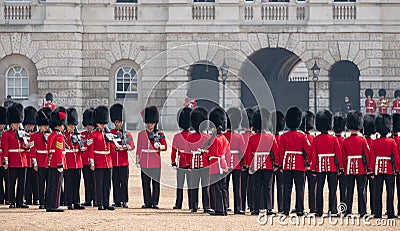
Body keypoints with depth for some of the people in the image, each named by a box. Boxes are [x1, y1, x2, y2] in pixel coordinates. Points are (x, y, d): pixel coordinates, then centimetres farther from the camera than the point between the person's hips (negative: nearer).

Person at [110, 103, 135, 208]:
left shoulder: (127, 133, 8)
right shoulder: (110, 133, 8)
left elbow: (132, 145, -2)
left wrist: (126, 147, -23)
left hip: (124, 162, -1)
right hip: (113, 162, 1)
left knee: (124, 182, -2)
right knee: (115, 182, 3)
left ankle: (124, 201, 2)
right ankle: (117, 201, 6)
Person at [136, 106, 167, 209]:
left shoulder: (160, 134, 5)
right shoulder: (141, 134, 9)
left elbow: (165, 146, 3)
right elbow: (138, 149, 10)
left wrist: (159, 147, -18)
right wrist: (138, 161, 5)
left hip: (155, 163, -2)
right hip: (145, 163, 2)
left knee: (156, 183, -1)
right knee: (145, 183, 3)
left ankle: (155, 202, 3)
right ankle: (147, 202, 8)